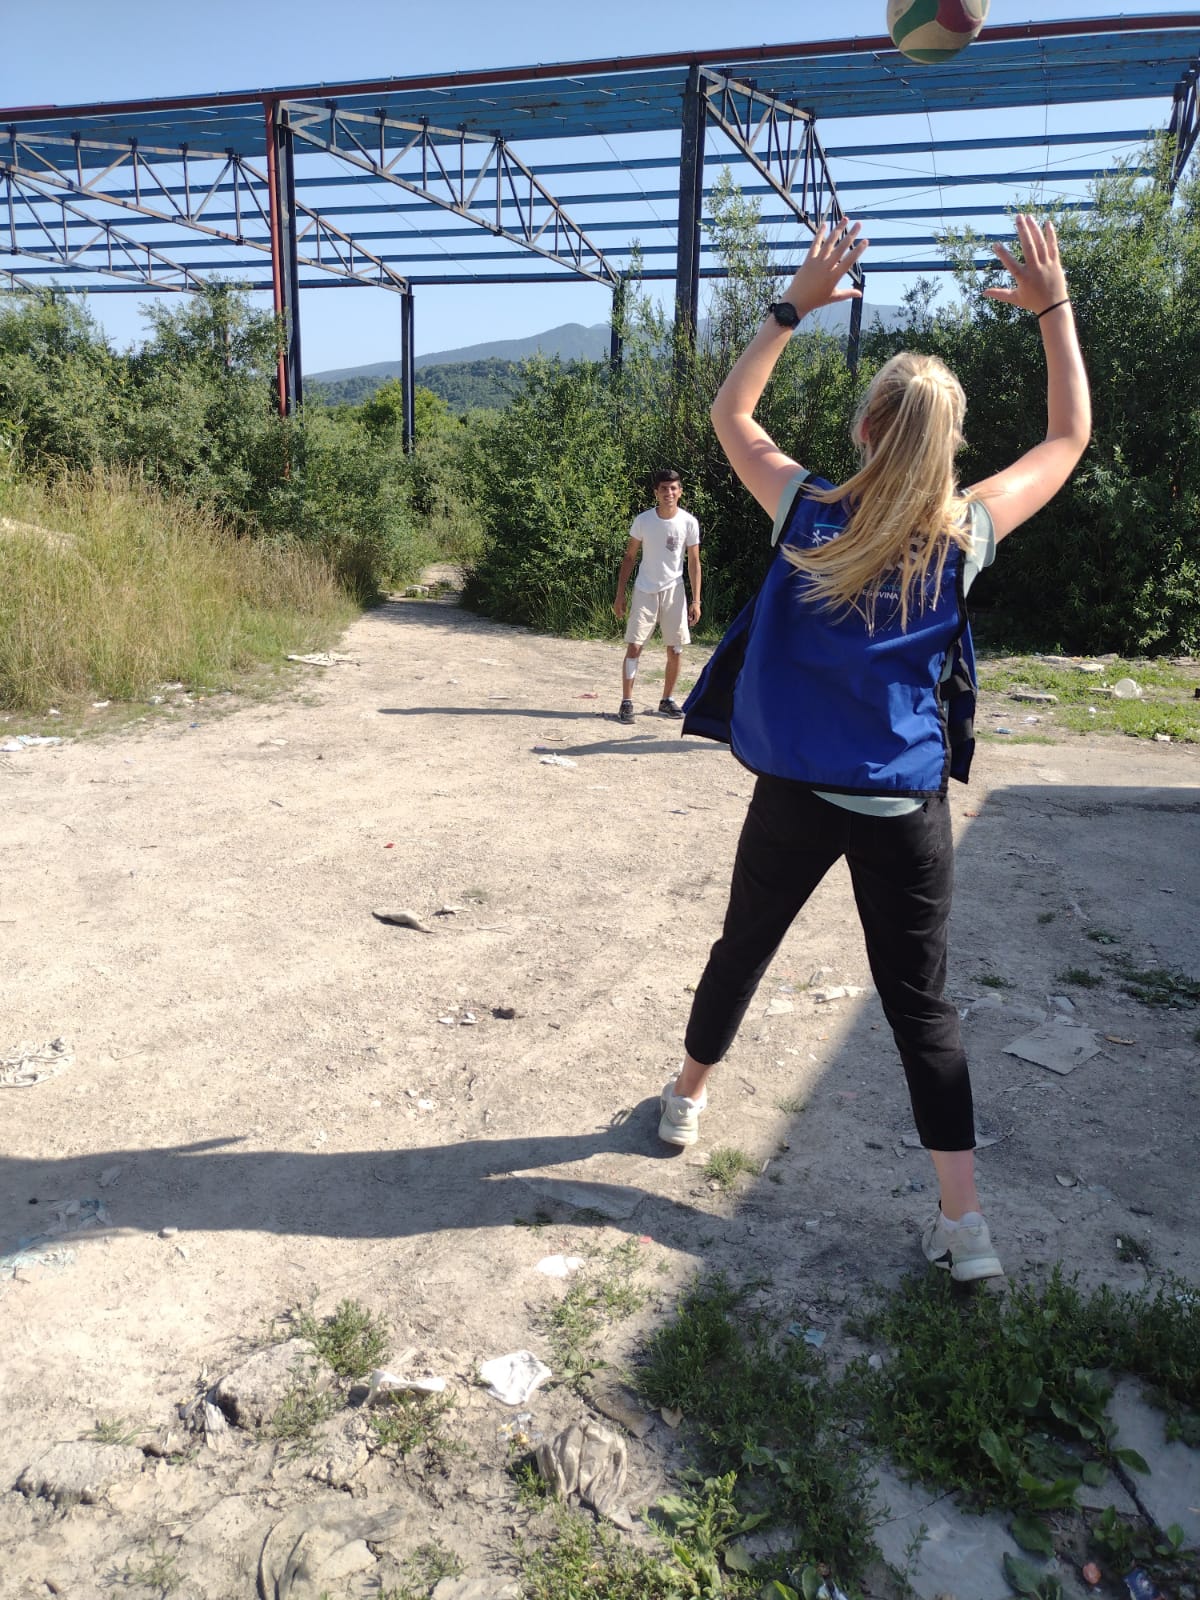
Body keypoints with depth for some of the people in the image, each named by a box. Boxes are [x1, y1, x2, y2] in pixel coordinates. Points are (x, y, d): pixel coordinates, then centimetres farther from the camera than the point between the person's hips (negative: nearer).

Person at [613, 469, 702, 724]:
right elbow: (629, 557, 2)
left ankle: (667, 701, 19)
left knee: (675, 650, 5)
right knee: (634, 646, -7)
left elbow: (694, 563, 0)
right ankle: (626, 702, -3)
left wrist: (696, 600, -6)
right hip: (645, 591, -1)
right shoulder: (643, 520, -6)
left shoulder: (689, 523, -5)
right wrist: (620, 595, -1)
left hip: (673, 591, 1)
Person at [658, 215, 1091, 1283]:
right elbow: (1070, 438, 11)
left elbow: (729, 414, 11)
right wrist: (1053, 306, 14)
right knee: (921, 1002, 6)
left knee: (743, 947, 20)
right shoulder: (965, 536, -6)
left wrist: (796, 305, 10)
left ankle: (688, 1098, 42)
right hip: (907, 809, 0)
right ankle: (965, 1225, 11)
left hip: (798, 793, 1)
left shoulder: (809, 515, -6)